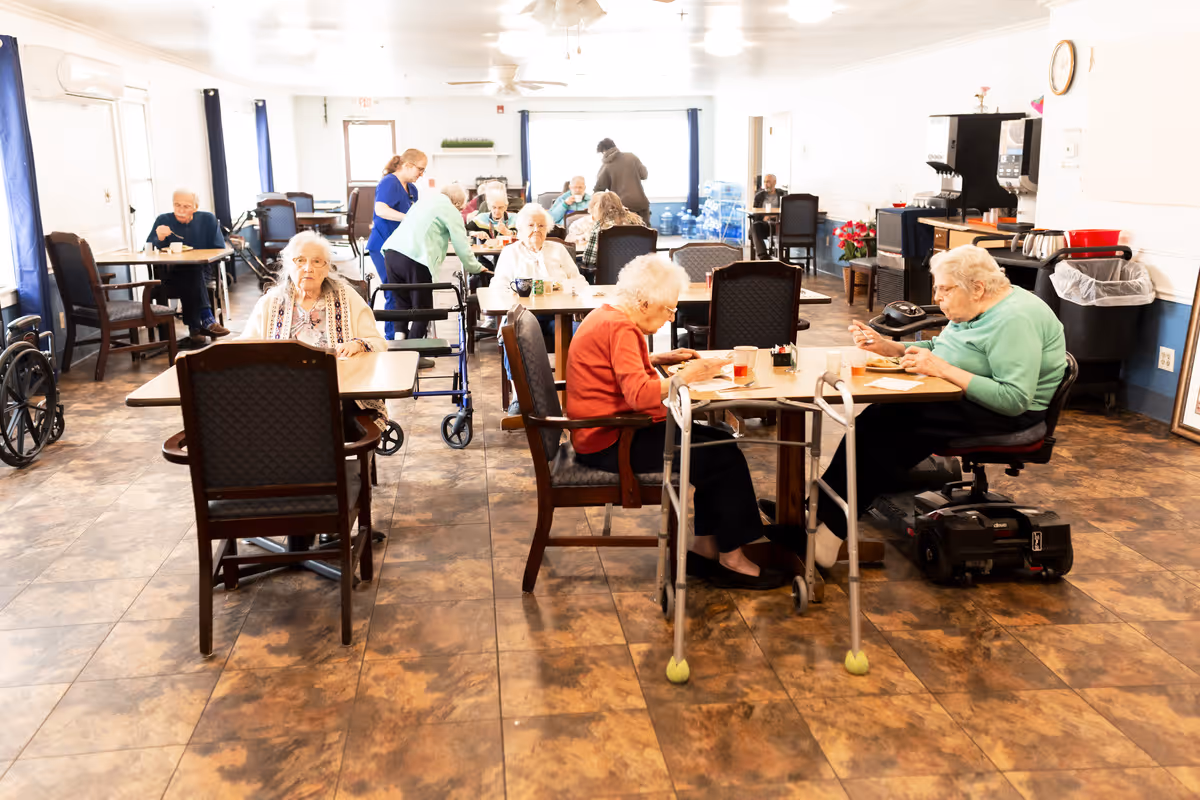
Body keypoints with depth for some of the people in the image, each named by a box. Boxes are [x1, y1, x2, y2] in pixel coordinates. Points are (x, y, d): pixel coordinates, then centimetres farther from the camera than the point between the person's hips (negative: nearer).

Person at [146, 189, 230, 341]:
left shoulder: (208, 219, 8)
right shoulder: (163, 220, 6)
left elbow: (219, 249, 3)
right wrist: (159, 239, -21)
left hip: (201, 272, 0)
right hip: (171, 276, 0)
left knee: (193, 273, -35)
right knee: (191, 277, -34)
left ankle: (195, 327, -35)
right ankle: (207, 321, -37)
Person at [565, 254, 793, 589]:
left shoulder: (610, 316, 11)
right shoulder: (620, 328, -21)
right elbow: (639, 394, -31)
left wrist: (662, 359, 14)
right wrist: (687, 376, -18)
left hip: (616, 430, 11)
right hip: (608, 443, -11)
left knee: (720, 442, 9)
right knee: (725, 458, -8)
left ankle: (704, 548, 9)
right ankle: (731, 558, 6)